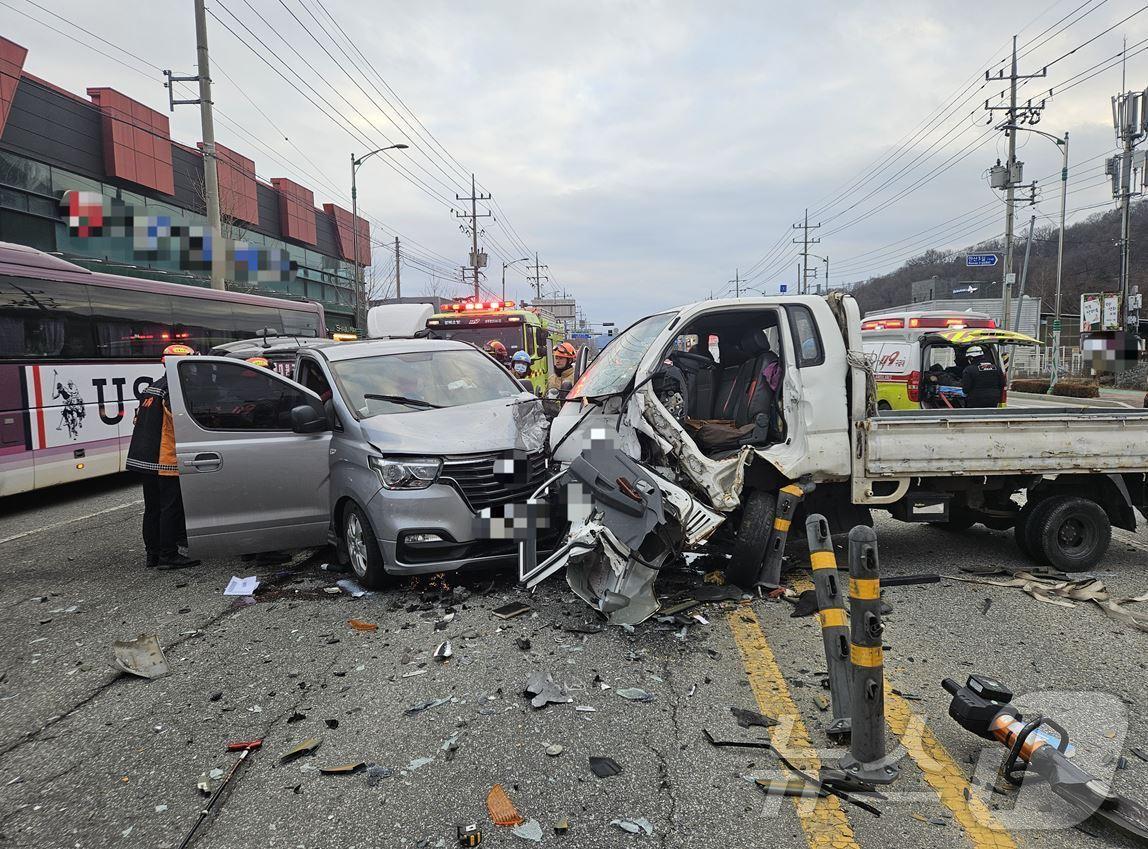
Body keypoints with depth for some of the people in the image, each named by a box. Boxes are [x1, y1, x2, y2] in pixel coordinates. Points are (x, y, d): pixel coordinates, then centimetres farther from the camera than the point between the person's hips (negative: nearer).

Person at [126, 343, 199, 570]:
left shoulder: (151, 389, 17)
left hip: (144, 459, 10)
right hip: (166, 461, -10)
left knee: (153, 508, 14)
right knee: (171, 507, -4)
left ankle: (153, 554, 20)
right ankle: (168, 556, -1)